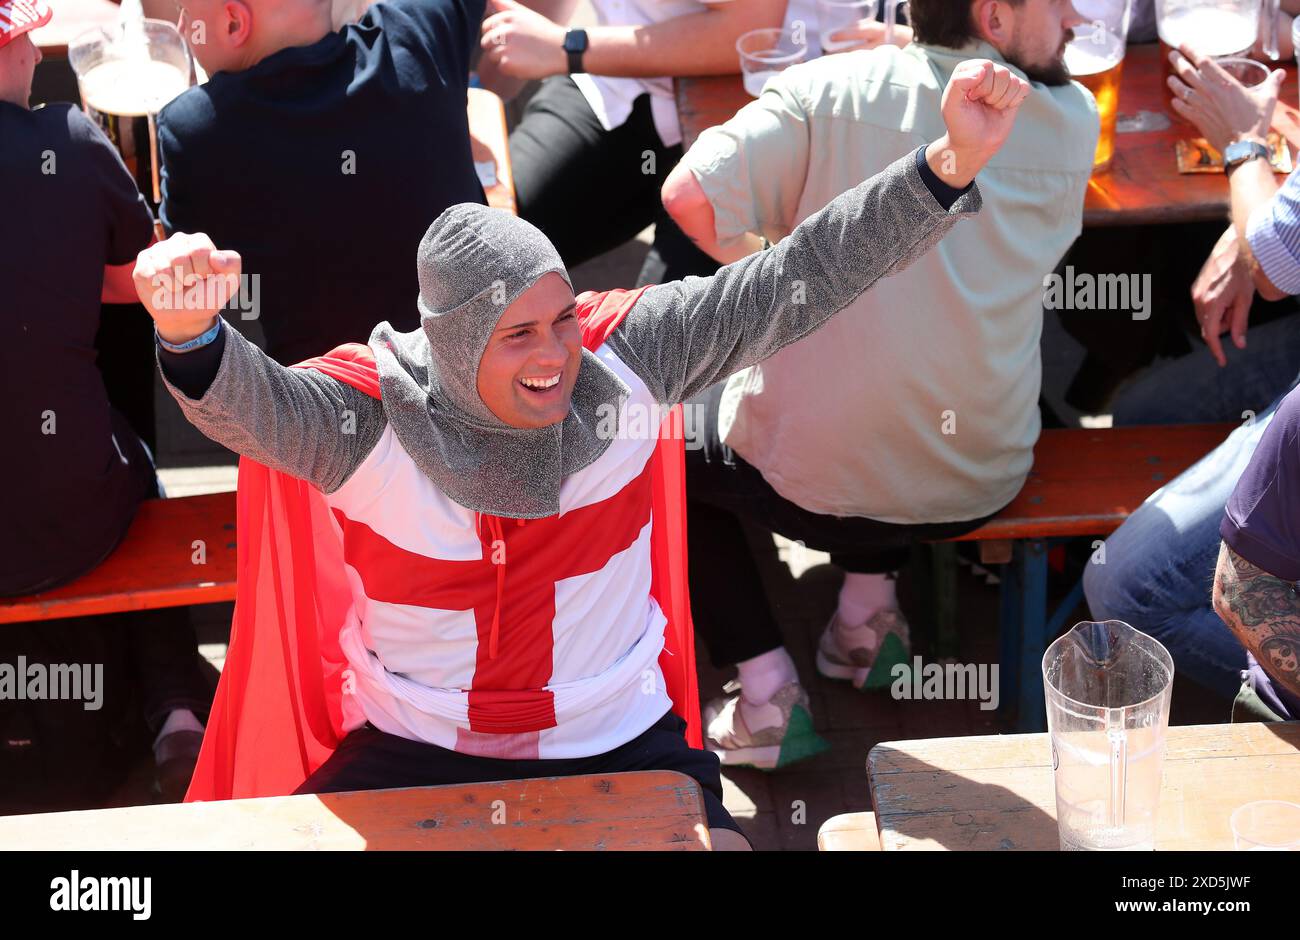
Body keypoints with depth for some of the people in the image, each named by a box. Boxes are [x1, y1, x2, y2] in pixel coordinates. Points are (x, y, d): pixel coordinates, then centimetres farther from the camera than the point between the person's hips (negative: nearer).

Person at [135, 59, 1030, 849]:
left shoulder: (620, 354, -10)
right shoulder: (370, 411, -16)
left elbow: (795, 283, -14)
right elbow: (249, 404, -35)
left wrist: (950, 164, -24)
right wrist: (191, 332, -60)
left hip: (618, 743, 1)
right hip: (416, 752, -1)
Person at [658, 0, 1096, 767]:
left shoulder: (831, 89, -9)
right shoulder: (1073, 120, -2)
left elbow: (693, 194, -19)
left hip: (809, 481, -3)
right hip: (980, 487, 4)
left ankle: (768, 696, 14)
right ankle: (866, 616, 31)